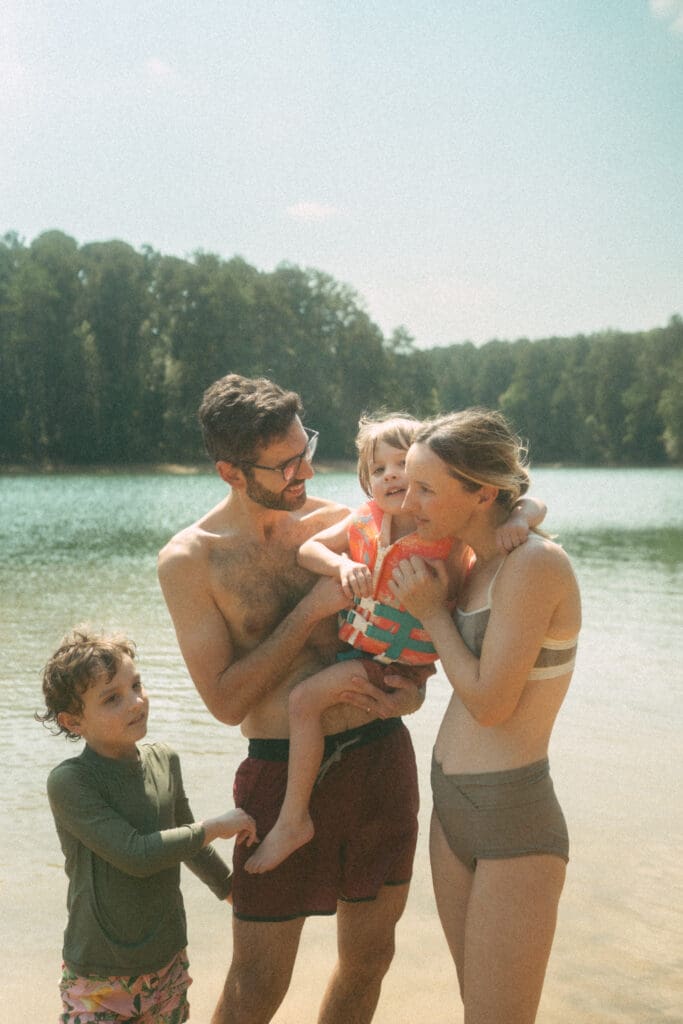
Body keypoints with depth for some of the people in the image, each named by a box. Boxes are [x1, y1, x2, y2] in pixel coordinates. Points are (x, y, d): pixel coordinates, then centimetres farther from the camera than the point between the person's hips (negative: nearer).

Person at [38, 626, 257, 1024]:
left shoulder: (164, 760, 2)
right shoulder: (70, 782, -18)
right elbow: (135, 854, -25)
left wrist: (233, 891, 28)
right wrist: (216, 826, -16)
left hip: (169, 961, 6)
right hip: (101, 977, -5)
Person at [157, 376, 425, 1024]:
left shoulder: (342, 523, 1)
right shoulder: (189, 560, -8)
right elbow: (227, 701, -11)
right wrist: (312, 609, -16)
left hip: (381, 758, 4)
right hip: (282, 772, -3)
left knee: (368, 958, 16)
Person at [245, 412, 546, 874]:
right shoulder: (366, 522, -1)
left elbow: (532, 504, -18)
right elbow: (309, 548, -3)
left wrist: (516, 521, -41)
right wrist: (342, 564, -23)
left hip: (398, 658, -7)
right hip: (358, 640, 7)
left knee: (305, 699, -19)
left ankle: (293, 818, -7)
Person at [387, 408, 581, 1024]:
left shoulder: (536, 563, -18)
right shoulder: (481, 564, 7)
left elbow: (490, 703, -19)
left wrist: (432, 613, -9)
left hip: (515, 818, -9)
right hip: (453, 808, 9)